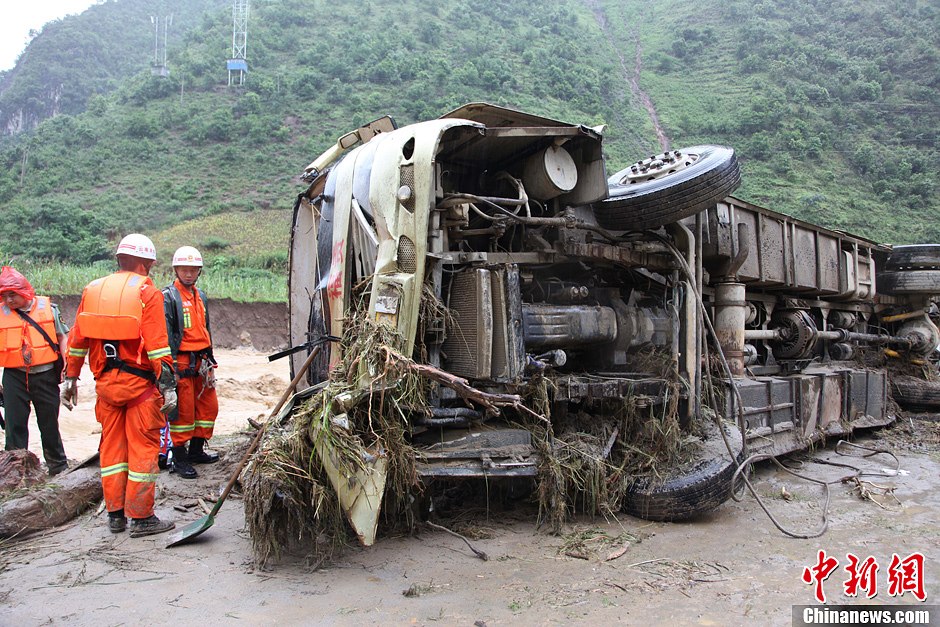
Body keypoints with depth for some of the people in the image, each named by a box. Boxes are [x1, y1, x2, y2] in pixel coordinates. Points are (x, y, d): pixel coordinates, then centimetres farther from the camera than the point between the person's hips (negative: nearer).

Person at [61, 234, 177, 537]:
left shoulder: (93, 290, 9)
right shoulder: (147, 293, -9)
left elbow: (77, 339, 12)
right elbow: (158, 346, -15)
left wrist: (71, 378, 20)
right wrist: (168, 386, -13)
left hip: (105, 382, 6)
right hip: (139, 383, -6)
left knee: (112, 446, 14)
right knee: (143, 447, 2)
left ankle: (115, 514, 23)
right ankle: (141, 517, 7)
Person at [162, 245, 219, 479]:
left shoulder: (200, 296, 17)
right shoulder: (169, 296, -7)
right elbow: (165, 333, -14)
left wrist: (210, 360, 22)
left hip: (200, 362, 8)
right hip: (181, 361, -8)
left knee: (209, 406, 12)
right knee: (183, 411, -3)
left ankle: (196, 450, 26)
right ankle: (179, 458, 8)